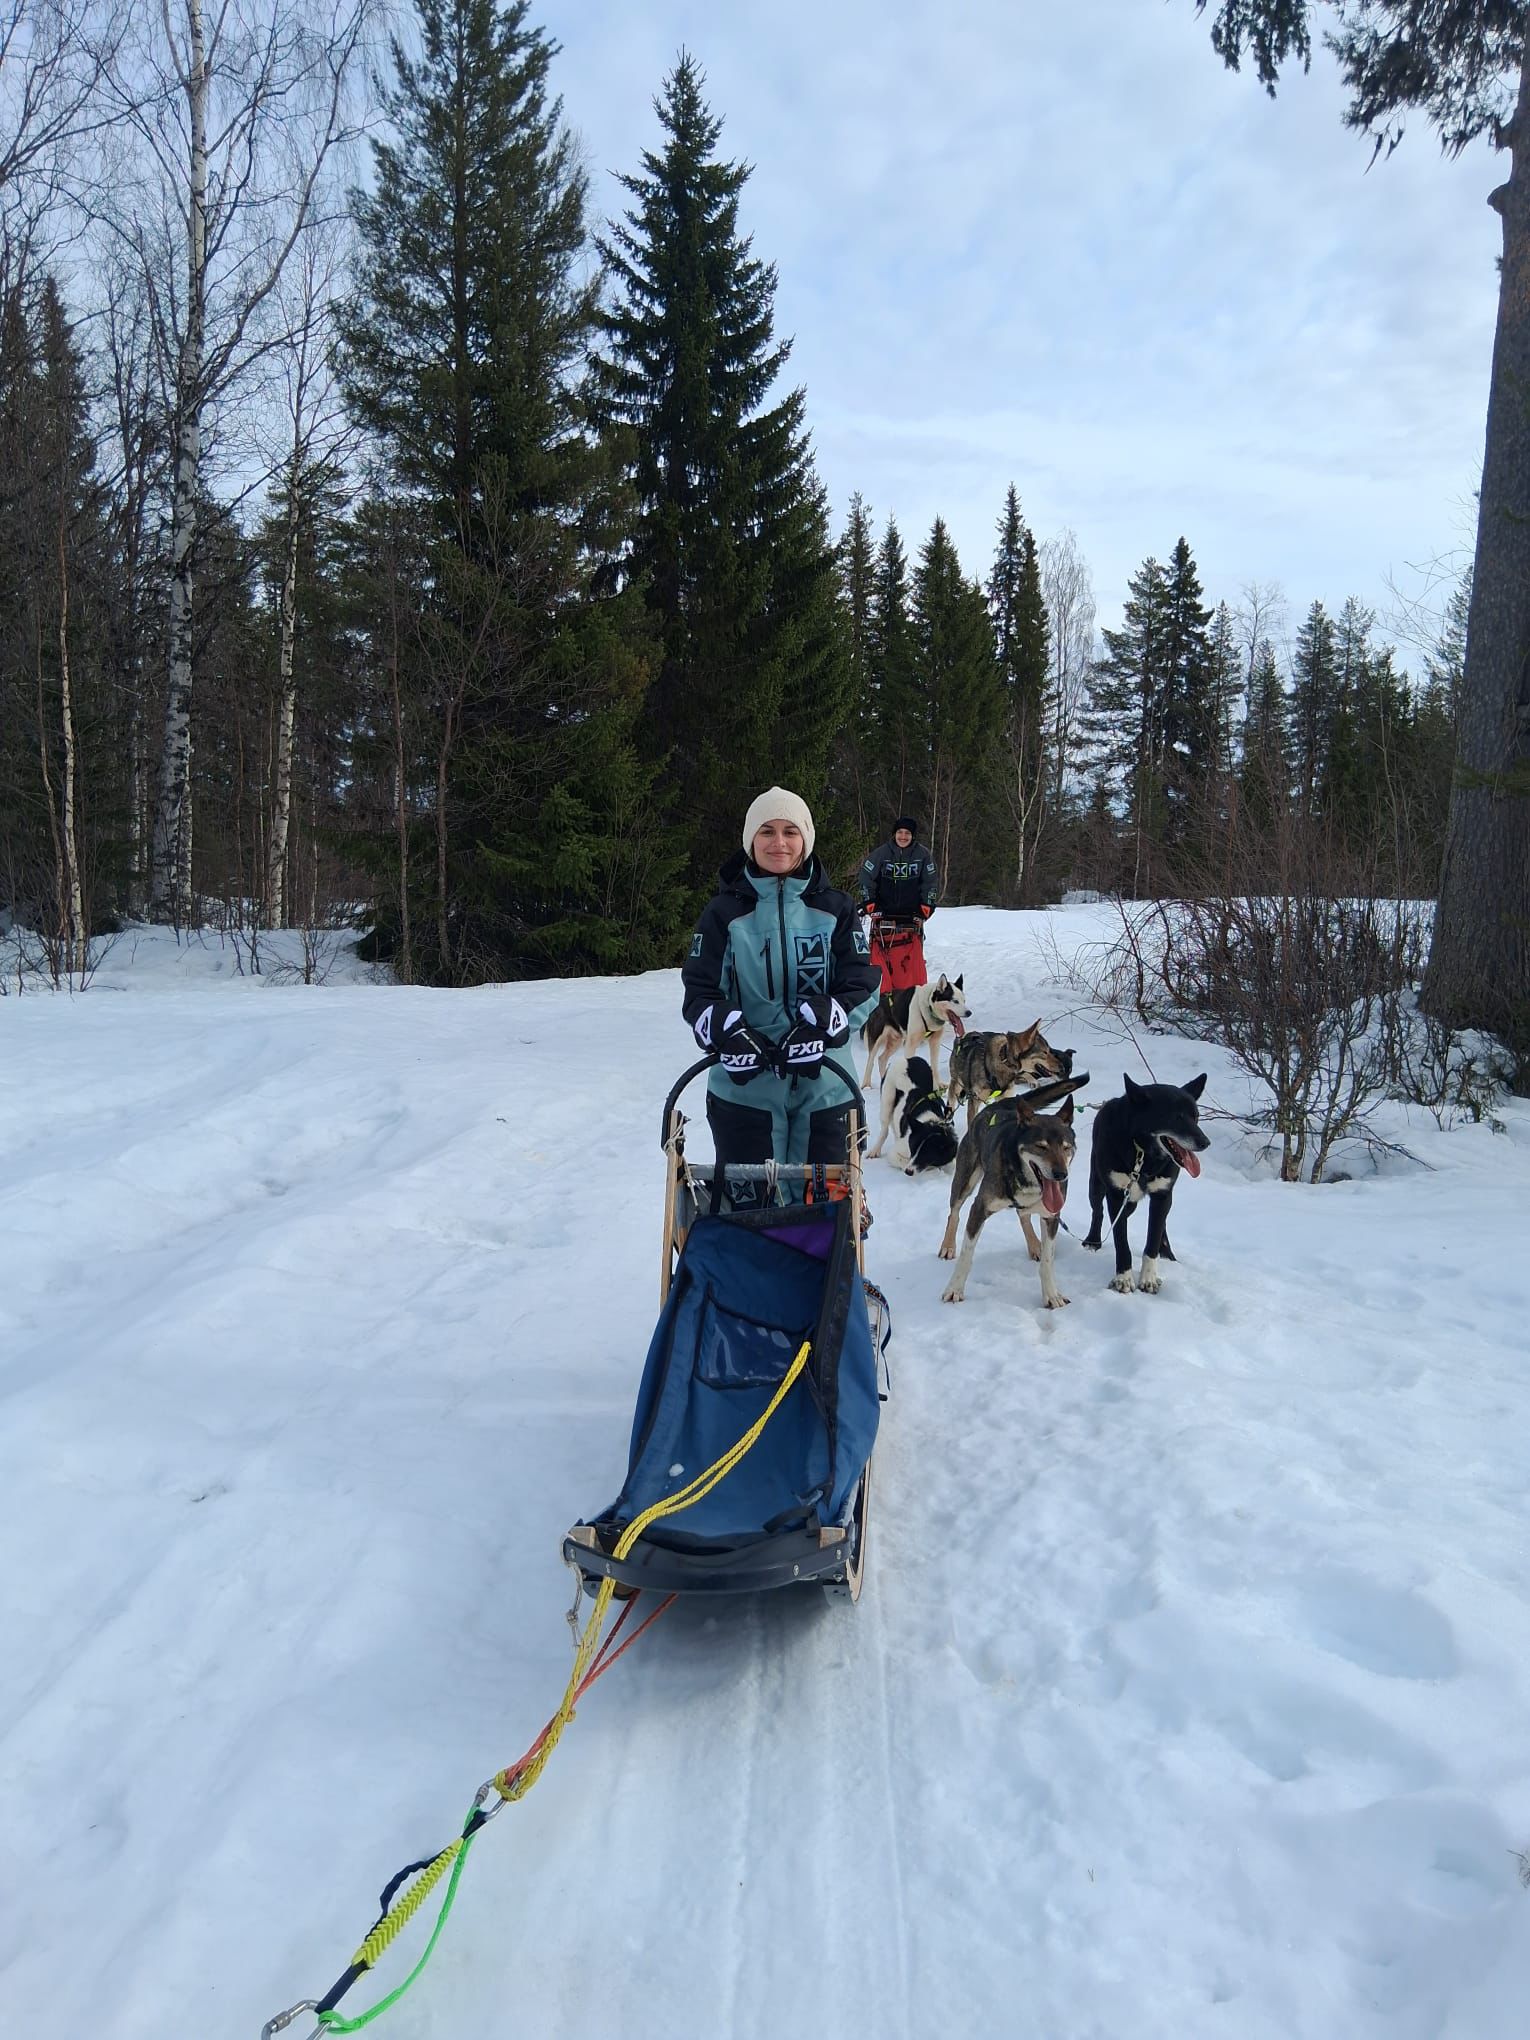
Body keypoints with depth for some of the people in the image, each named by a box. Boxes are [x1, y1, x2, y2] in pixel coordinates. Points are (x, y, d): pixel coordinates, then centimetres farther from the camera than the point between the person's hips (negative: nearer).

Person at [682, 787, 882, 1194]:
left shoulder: (835, 909, 5)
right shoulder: (725, 912, 2)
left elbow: (863, 985, 0)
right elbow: (699, 992, 0)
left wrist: (819, 1028, -19)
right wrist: (727, 1032, -21)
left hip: (824, 1087, 1)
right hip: (745, 1087, -1)